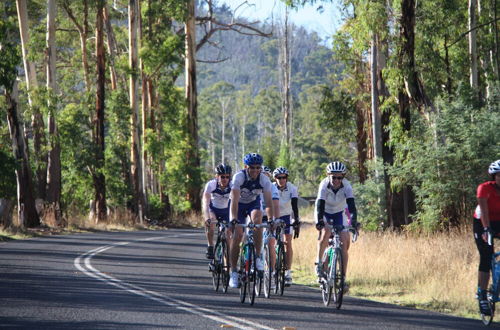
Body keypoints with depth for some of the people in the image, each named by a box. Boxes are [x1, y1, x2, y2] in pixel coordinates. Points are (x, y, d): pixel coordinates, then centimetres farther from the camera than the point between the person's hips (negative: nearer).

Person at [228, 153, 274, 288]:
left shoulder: (264, 180, -22)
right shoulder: (238, 177, -29)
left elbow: (268, 201, -27)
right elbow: (234, 199, -37)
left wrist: (271, 219, -41)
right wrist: (234, 218, -49)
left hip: (253, 203, 1)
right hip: (239, 205, -1)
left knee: (257, 220, -32)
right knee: (237, 236, -12)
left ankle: (258, 256, -21)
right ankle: (233, 272, -3)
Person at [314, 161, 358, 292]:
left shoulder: (346, 185, -26)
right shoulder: (324, 185, -28)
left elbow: (351, 204, -35)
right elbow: (320, 204, -37)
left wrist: (354, 220, -51)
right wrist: (319, 221, -52)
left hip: (339, 213, 1)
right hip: (325, 213, -1)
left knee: (344, 243, -12)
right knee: (326, 233, -31)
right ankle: (319, 262, -10)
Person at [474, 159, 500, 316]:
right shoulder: (485, 188, -22)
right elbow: (484, 210, -30)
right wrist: (487, 230, -43)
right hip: (482, 223, -3)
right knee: (486, 258, -11)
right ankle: (482, 297, -8)